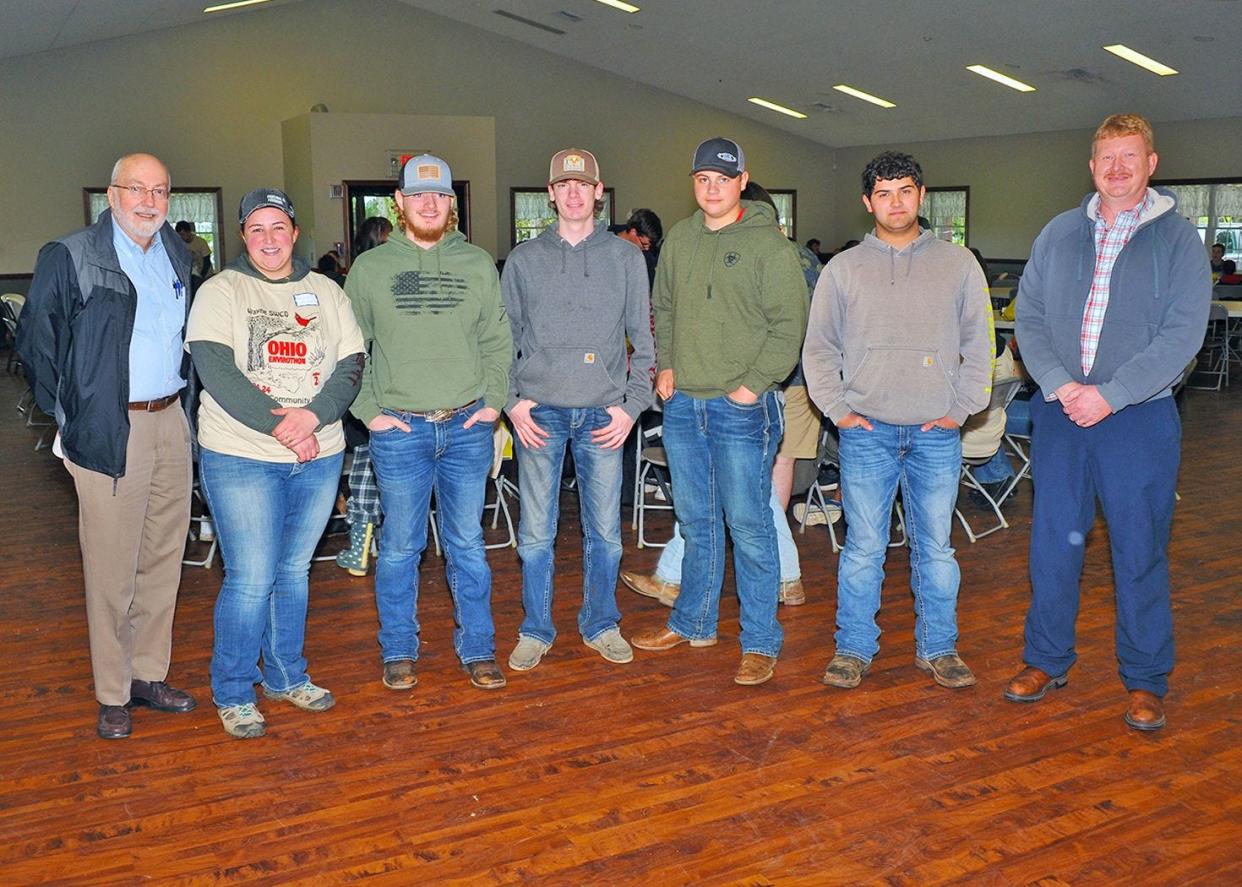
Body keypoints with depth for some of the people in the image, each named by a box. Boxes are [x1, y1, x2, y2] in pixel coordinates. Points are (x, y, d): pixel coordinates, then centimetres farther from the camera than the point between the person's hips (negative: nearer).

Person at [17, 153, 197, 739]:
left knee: (164, 558, 11)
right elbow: (36, 339, -2)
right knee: (112, 567, 0)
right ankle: (112, 695, 13)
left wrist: (186, 401, 12)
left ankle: (148, 675, 25)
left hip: (171, 423, 6)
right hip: (110, 431, -5)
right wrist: (68, 416, -4)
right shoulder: (70, 258, -4)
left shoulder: (177, 256, 13)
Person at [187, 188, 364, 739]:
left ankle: (287, 676, 30)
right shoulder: (221, 291, 0)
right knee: (251, 580, -3)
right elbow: (215, 369, -12)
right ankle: (232, 694, 13)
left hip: (319, 457, 4)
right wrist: (278, 425, -20)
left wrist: (313, 415, -16)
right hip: (241, 458, -4)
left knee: (294, 570, 14)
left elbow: (351, 365, 3)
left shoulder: (326, 292, 11)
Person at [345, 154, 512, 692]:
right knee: (400, 546, 7)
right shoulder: (370, 268, 3)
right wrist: (368, 410, -3)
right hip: (399, 430, -1)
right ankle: (398, 652, 21)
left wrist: (494, 401, 1)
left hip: (468, 427, 1)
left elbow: (498, 341, 11)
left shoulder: (478, 265, 8)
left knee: (467, 544, 9)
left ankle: (477, 648, 20)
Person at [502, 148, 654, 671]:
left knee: (605, 530, 7)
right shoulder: (524, 259, 7)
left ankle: (600, 625, 24)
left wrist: (632, 406, -3)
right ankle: (535, 631, 18)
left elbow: (644, 341, 6)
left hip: (604, 415, 0)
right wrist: (512, 401, -3)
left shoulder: (625, 258, 6)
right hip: (539, 413, 0)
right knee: (536, 533, 3)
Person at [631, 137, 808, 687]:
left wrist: (753, 384, -14)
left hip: (741, 409, -5)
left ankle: (761, 642, 9)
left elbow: (789, 325, -9)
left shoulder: (768, 243, -6)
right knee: (696, 523, 16)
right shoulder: (680, 238, 11)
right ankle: (693, 623, 29)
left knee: (748, 526, -2)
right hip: (682, 405, 6)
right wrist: (665, 367, 6)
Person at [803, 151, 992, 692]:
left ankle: (938, 648, 23)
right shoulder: (843, 269, 6)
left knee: (935, 549, 9)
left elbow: (979, 345, 9)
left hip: (937, 434, 1)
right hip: (866, 431, -1)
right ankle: (854, 648, 16)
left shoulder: (958, 264, 7)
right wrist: (838, 409, -2)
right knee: (863, 549, 4)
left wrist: (961, 408, 0)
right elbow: (818, 348, 8)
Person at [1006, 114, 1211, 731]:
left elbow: (1182, 333, -10)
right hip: (1059, 412, 3)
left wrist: (1109, 394, -17)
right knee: (1052, 541, 9)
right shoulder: (1058, 235, 9)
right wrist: (1058, 383, -12)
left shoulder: (1177, 239, -1)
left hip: (1139, 415, -3)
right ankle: (1047, 660, 25)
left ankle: (1145, 681, 19)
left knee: (1140, 551, 5)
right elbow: (1029, 317, 4)